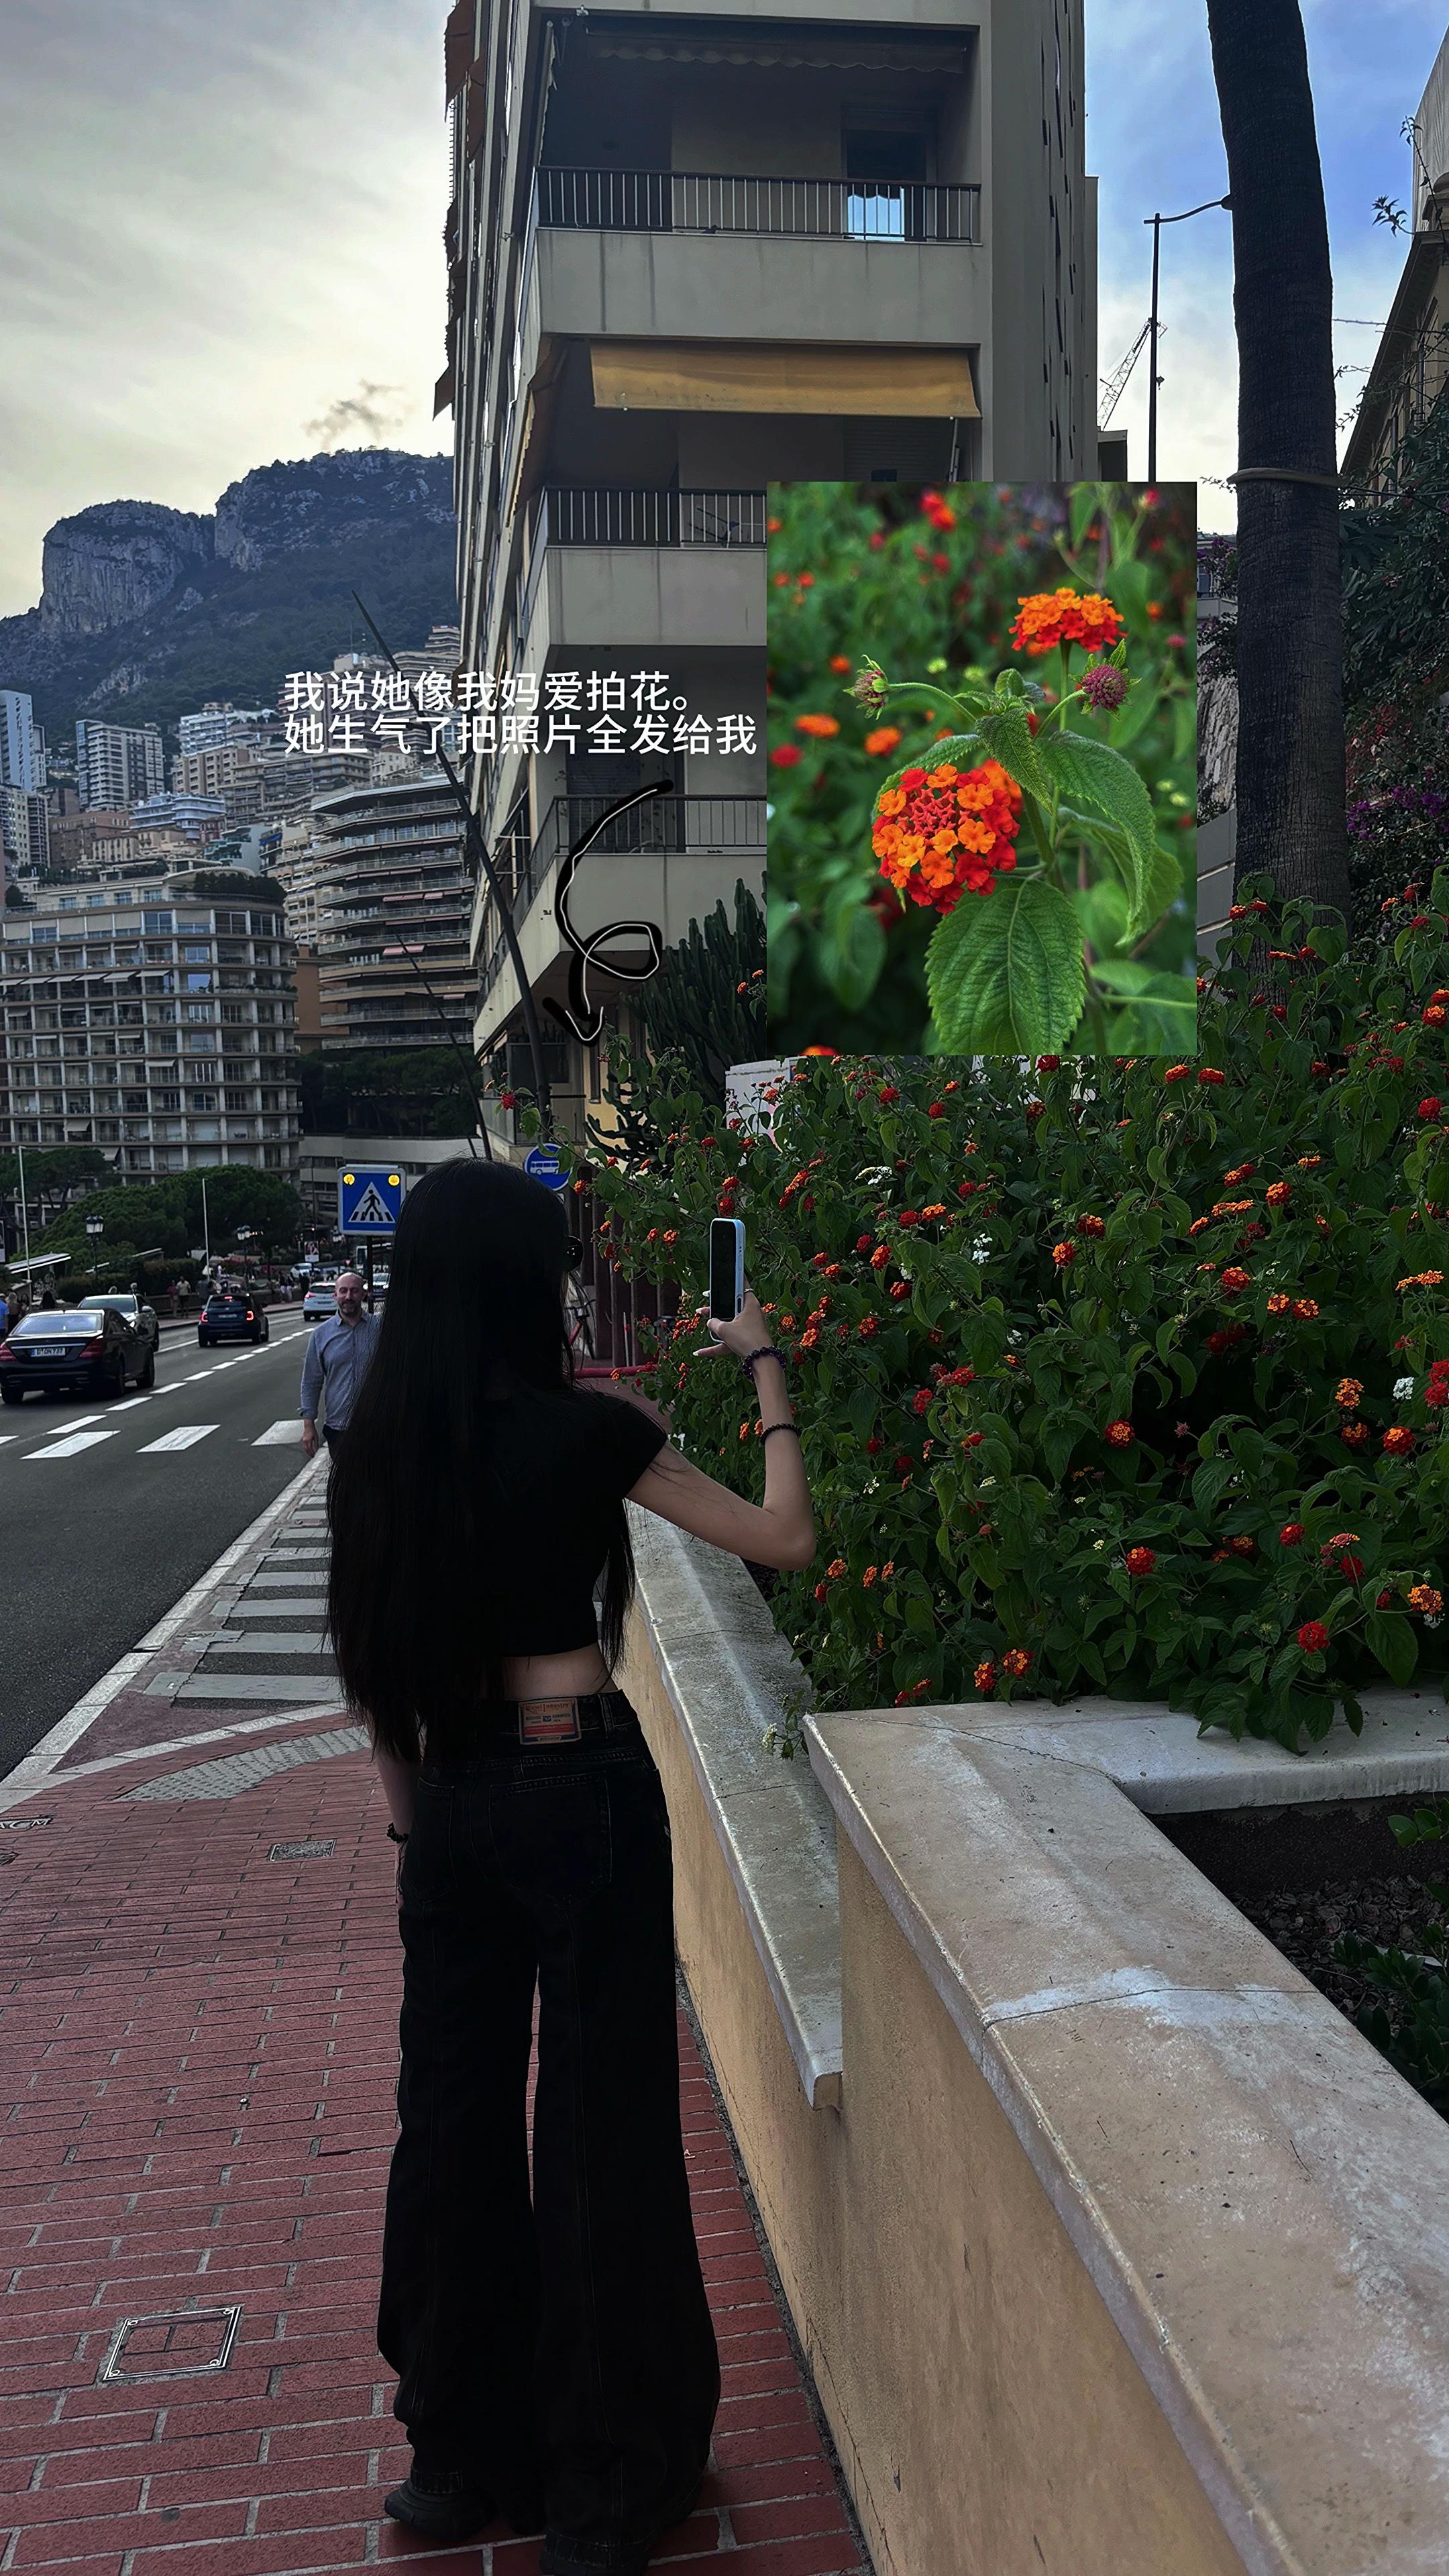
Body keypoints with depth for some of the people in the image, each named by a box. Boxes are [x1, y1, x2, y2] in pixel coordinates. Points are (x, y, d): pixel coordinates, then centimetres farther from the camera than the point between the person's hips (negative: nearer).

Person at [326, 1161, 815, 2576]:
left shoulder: (376, 1444, -1)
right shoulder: (585, 1430, -16)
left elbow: (371, 1652, 6)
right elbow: (783, 1535, -10)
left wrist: (412, 1815, 17)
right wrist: (764, 1371, 1)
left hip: (452, 1799, 5)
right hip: (582, 1786, -5)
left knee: (452, 2112, 16)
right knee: (601, 2122, 9)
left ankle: (464, 2451, 34)